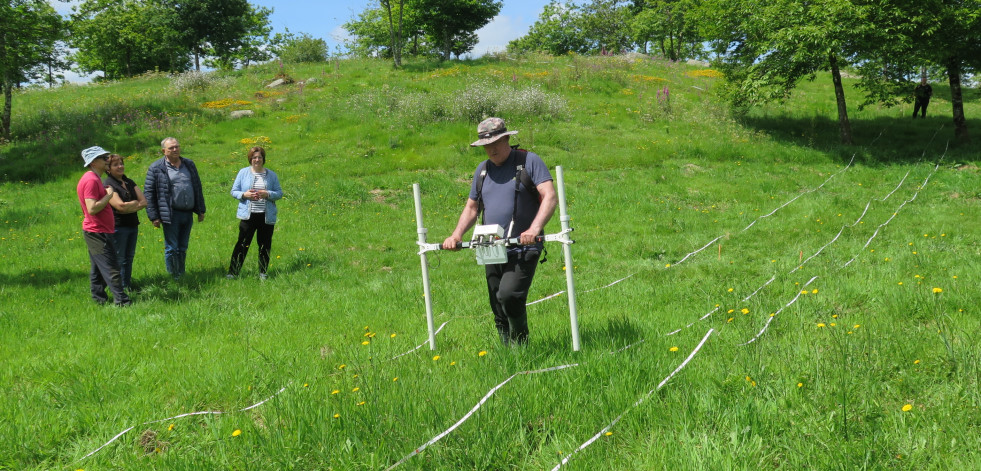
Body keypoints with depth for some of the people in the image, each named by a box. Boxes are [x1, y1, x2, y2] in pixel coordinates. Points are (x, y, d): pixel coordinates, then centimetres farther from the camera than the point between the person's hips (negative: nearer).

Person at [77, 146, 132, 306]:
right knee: (111, 269, -10)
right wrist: (108, 195, -18)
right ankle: (121, 301, -10)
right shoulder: (91, 180, -18)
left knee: (98, 268, 14)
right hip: (98, 232, -11)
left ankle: (99, 298, 20)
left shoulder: (93, 179, 15)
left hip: (98, 231, 11)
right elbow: (92, 209, -26)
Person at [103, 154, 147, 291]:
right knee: (119, 260, -1)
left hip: (133, 225, 7)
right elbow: (120, 206, -21)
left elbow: (144, 202, 5)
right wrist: (137, 203, -6)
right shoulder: (108, 184, -10)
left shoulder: (129, 182, 13)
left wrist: (130, 207, -12)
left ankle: (128, 285, 23)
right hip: (117, 227, -7)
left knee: (129, 257, 14)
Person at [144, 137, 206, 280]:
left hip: (188, 213, 5)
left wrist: (201, 210, 15)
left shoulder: (189, 164, 12)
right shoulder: (156, 168, -3)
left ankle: (181, 277, 20)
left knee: (182, 249, 12)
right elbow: (148, 193, -3)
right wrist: (154, 216, -7)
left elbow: (198, 188, 18)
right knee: (171, 249, -1)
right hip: (171, 215, -5)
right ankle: (173, 279, 7)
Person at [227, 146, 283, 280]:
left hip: (267, 216, 1)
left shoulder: (271, 175, 8)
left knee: (265, 245, 7)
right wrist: (244, 195, -13)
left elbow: (279, 193, 7)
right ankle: (232, 272, 1)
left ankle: (263, 273, 19)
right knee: (242, 244, -4)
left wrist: (268, 194, -13)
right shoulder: (243, 173, 6)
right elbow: (234, 191, 7)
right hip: (248, 215, -1)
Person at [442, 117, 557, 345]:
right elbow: (471, 208, 22)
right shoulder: (482, 170, 16)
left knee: (509, 295, -22)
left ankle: (521, 344, -1)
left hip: (523, 249, -6)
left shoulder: (529, 161, -2)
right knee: (498, 310, 7)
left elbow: (549, 197, -12)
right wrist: (456, 234, 5)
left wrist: (535, 228, -27)